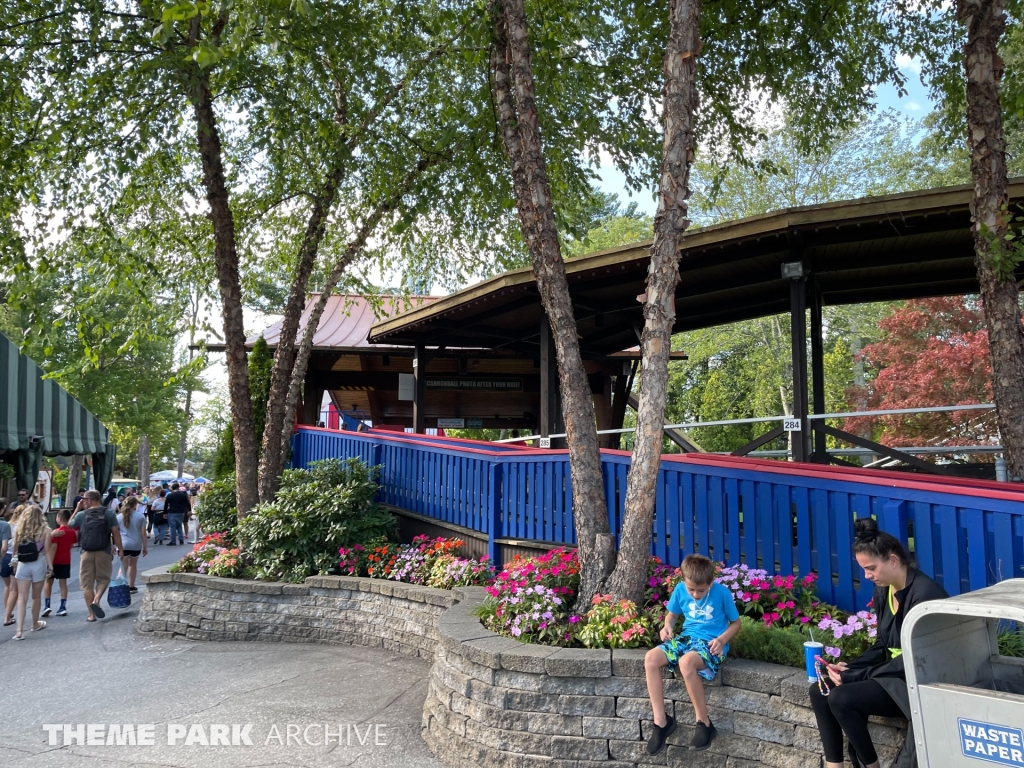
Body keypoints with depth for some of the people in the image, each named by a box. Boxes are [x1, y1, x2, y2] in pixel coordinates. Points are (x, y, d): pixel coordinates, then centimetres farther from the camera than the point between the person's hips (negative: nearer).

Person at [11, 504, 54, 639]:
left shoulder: (20, 529, -1)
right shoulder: (44, 530, -6)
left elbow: (15, 548, 3)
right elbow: (47, 550, -7)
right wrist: (50, 567, -2)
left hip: (23, 565, 1)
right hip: (38, 564, -1)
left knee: (22, 598, 0)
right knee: (36, 597, 15)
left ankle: (19, 630, -10)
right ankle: (35, 624, 31)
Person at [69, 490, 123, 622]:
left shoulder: (82, 514, -1)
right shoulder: (109, 514, -2)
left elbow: (70, 525, 18)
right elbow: (116, 532, -5)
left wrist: (77, 509, 17)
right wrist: (120, 549, 0)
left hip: (87, 553, 0)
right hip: (104, 552, 0)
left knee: (87, 583, 9)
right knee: (103, 579, 14)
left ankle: (91, 614, 9)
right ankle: (96, 600, -13)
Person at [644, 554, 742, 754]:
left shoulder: (722, 593, -12)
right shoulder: (680, 590, -2)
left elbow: (735, 623, 1)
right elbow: (672, 614, 15)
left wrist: (722, 640, -17)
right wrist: (667, 626, -8)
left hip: (711, 643, -5)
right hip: (687, 637, 5)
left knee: (686, 662, -38)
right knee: (650, 659, -20)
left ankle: (704, 723, -18)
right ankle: (661, 721, -11)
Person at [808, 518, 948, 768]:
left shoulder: (923, 593, -22)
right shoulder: (884, 590, 5)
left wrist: (856, 676, -20)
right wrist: (850, 667, -6)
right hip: (893, 674, 9)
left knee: (841, 698, -23)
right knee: (820, 691, -5)